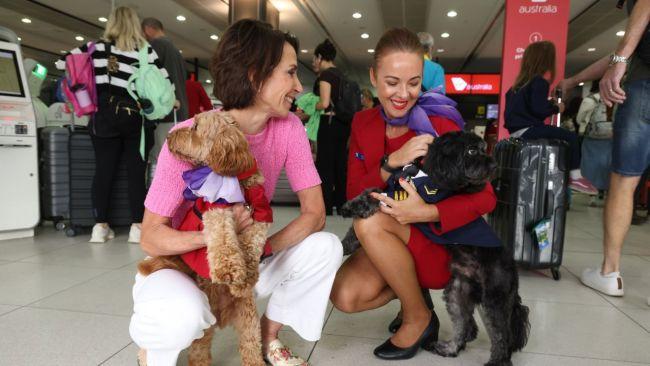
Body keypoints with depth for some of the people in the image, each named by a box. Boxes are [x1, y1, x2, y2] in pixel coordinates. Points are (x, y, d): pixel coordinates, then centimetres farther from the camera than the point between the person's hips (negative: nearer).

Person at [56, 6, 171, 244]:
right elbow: (164, 81, 3)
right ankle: (137, 227, 1)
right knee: (136, 172, 2)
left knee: (103, 170, 5)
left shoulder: (98, 47, 8)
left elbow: (62, 63, 14)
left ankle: (100, 226, 7)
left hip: (105, 114, 2)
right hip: (135, 115, -1)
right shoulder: (146, 50, 4)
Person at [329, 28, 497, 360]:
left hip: (442, 242, -3)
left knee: (371, 221, -30)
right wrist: (391, 163, -25)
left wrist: (426, 212, -33)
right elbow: (353, 196, -9)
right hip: (391, 244, 4)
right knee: (345, 297, -21)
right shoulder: (362, 123, -2)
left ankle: (418, 318, -6)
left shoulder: (440, 124, -16)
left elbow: (484, 198, -18)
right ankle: (410, 290, 11)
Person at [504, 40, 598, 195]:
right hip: (527, 129, -10)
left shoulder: (521, 81, 16)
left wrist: (549, 104, 28)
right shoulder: (540, 81, -12)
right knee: (571, 137, -10)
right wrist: (556, 108, -2)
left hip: (517, 129, 10)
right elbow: (538, 110, -21)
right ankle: (575, 177, -6)